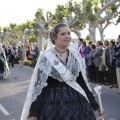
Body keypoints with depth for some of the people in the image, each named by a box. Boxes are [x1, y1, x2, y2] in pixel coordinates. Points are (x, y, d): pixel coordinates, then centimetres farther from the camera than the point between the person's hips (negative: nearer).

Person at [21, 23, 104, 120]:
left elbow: (83, 80, 9)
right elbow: (38, 84, -10)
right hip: (53, 103, -3)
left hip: (77, 101, 4)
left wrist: (94, 104, 10)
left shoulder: (76, 54, 3)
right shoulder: (46, 57, -9)